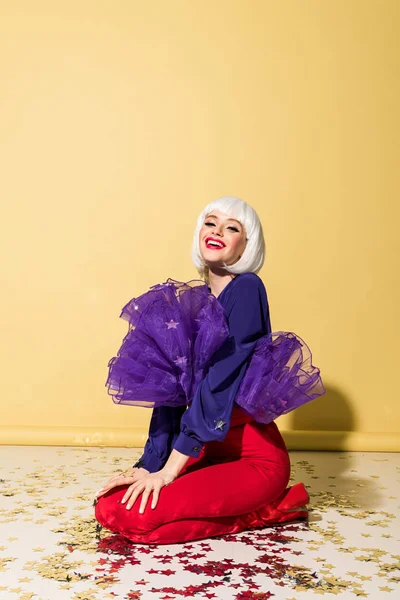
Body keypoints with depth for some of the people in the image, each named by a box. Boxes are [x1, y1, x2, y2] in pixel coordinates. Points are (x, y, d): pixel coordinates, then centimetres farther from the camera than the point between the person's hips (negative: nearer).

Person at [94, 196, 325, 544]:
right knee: (109, 506, -6)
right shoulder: (190, 300, 7)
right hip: (205, 451, 7)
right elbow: (171, 391, 5)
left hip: (253, 456, -7)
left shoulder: (247, 289, -14)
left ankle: (272, 507, -2)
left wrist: (169, 469, -19)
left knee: (138, 514, -22)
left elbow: (221, 383, -21)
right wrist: (148, 465, -3)